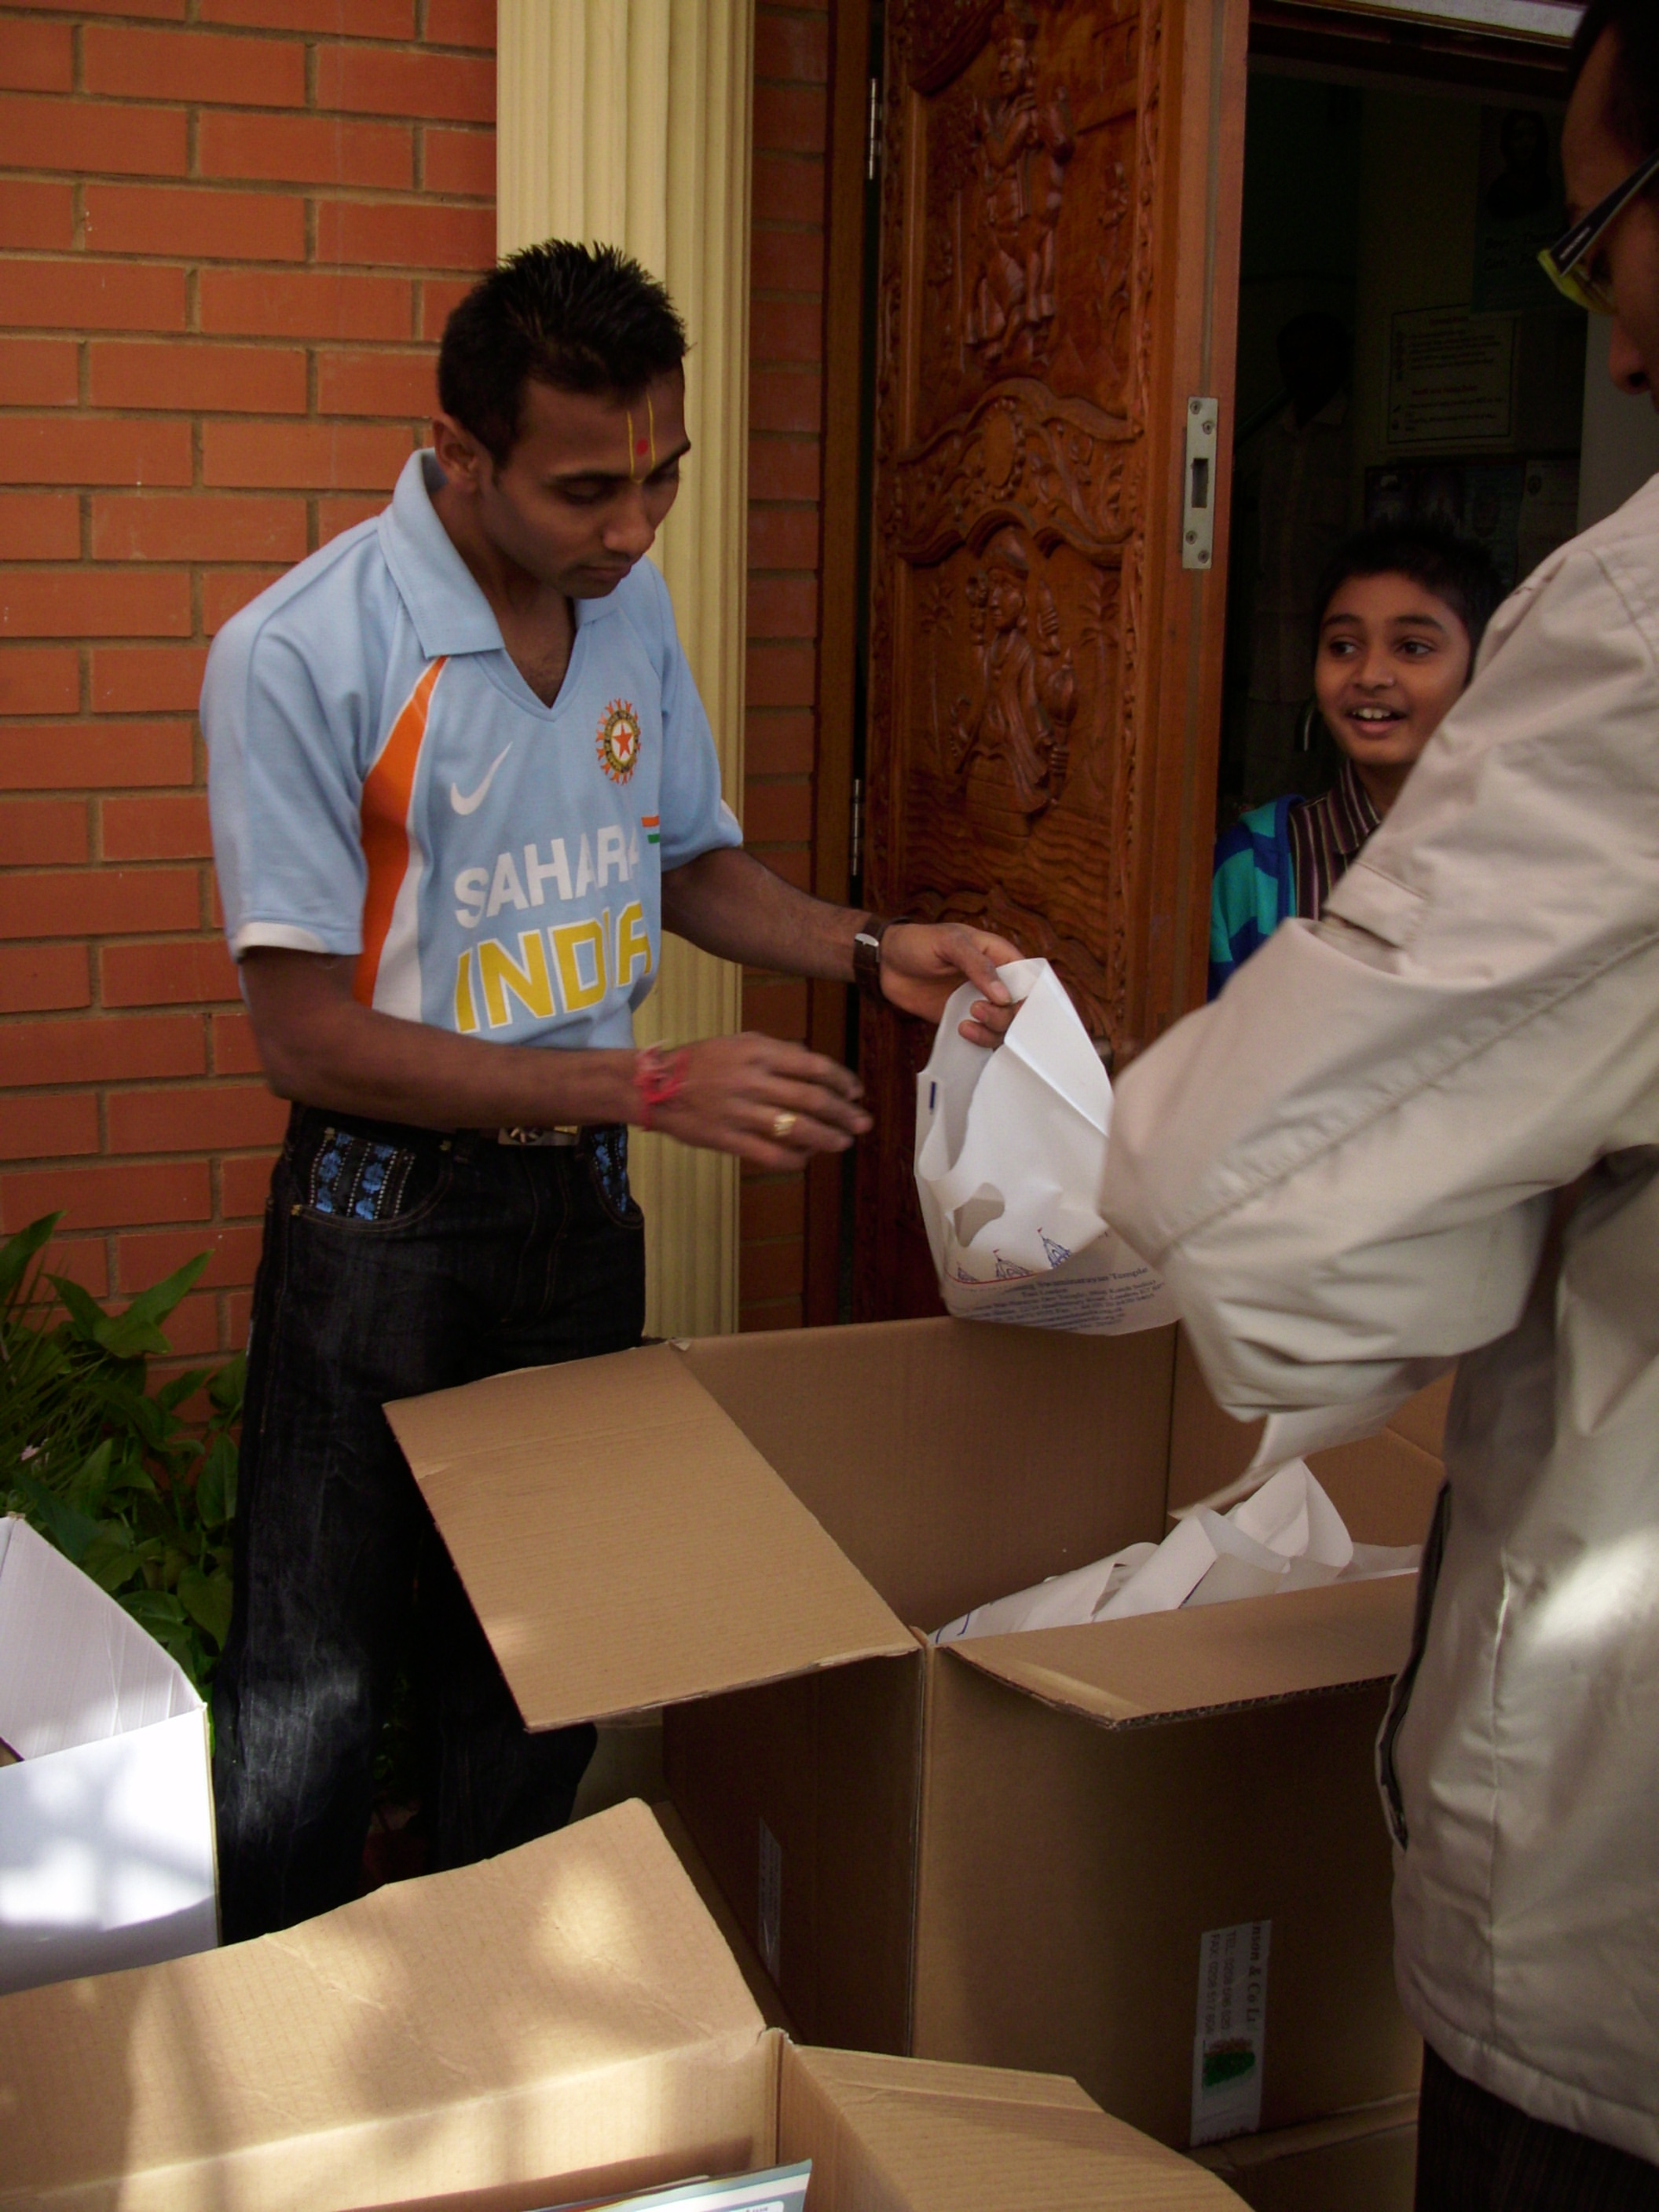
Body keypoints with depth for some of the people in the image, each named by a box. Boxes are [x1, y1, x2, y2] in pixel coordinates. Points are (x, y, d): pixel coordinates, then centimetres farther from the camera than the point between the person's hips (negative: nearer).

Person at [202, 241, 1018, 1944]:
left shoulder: (631, 607, 1)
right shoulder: (299, 656, -20)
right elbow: (310, 1036, -20)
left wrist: (871, 955, -3)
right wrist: (652, 1086, -23)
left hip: (579, 1198, 5)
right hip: (380, 1215, -5)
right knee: (312, 1695, 5)